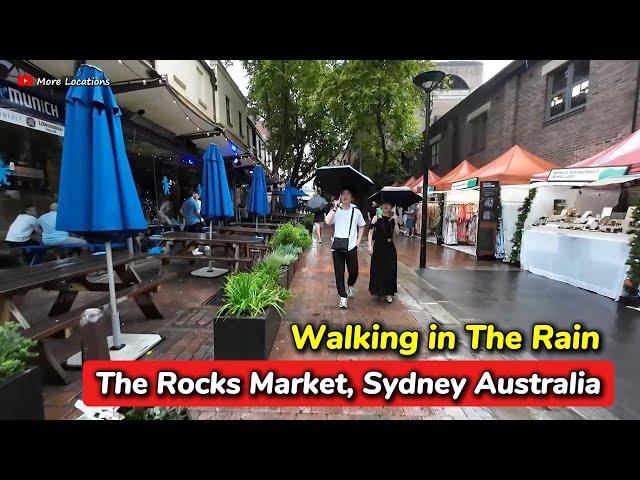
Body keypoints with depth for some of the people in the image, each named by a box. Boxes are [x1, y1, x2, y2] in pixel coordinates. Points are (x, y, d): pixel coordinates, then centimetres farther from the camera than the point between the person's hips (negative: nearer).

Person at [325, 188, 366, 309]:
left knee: (354, 271, 7)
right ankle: (343, 297, 14)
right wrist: (335, 208, -19)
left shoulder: (356, 211, 4)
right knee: (339, 273, 2)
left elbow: (361, 225, 16)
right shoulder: (336, 210, -1)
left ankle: (350, 285, 41)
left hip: (351, 246, 1)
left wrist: (359, 239, 6)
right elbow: (328, 222, -18)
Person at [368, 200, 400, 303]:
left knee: (390, 270, 5)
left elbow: (397, 233, -6)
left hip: (389, 247, 2)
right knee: (377, 269, 5)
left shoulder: (393, 219, 3)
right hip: (378, 247, -2)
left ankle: (389, 293, 16)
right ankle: (379, 291, 23)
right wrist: (370, 246, -13)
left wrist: (395, 222, -17)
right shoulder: (376, 218, -4)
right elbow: (370, 232, -6)